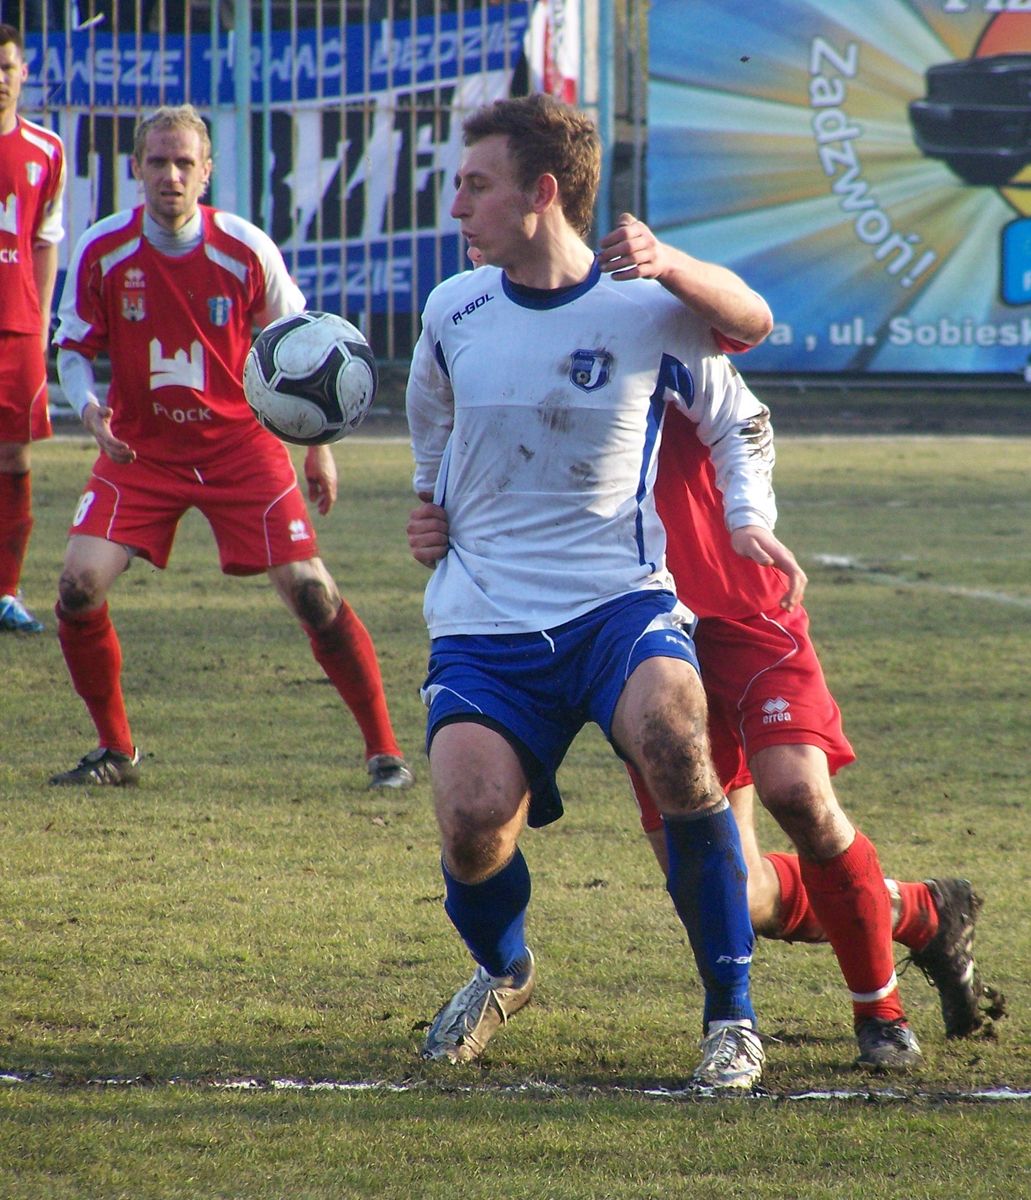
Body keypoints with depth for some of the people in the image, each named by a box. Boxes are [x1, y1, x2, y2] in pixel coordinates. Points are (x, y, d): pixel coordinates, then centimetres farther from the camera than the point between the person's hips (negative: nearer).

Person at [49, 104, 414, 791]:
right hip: (140, 449, 1)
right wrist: (90, 410, -20)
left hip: (241, 443, -1)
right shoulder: (103, 251, -10)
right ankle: (116, 750, 5)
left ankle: (384, 747, 3)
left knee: (310, 590, -10)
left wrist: (318, 445, 4)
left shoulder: (246, 250, -11)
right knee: (79, 586, -15)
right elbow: (73, 350, 0)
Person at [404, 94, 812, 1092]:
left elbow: (741, 423, 14)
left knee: (671, 737, -34)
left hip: (618, 601, -2)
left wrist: (750, 518, 0)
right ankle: (502, 972, 21)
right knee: (471, 834, -19)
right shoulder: (452, 314, 6)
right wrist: (430, 508, 25)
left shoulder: (651, 315, -3)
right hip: (483, 624, 2)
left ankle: (731, 1015, -17)